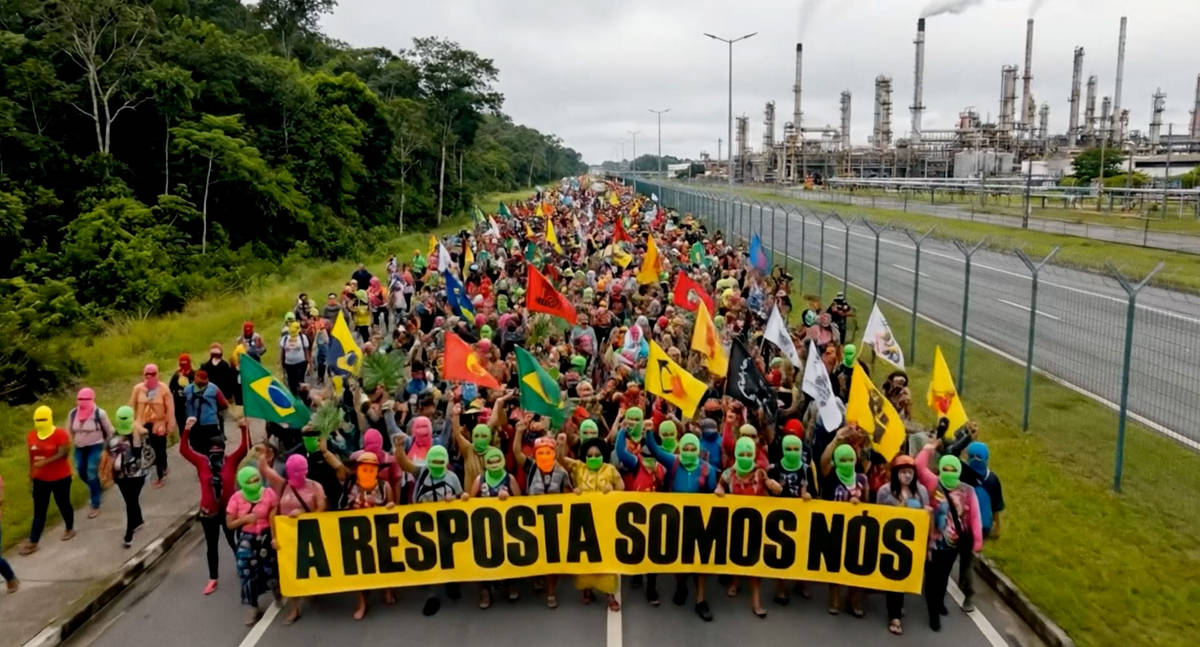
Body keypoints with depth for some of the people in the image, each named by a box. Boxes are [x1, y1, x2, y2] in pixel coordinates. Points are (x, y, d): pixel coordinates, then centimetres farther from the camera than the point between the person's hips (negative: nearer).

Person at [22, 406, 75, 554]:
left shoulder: (60, 434, -16)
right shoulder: (31, 435, 0)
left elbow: (63, 454, -24)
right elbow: (31, 456, 10)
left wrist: (45, 462, -34)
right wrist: (31, 474, 14)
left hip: (60, 478, -4)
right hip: (40, 479, 4)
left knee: (63, 504, 12)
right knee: (39, 510, 6)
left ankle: (70, 529, 35)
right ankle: (32, 542, 9)